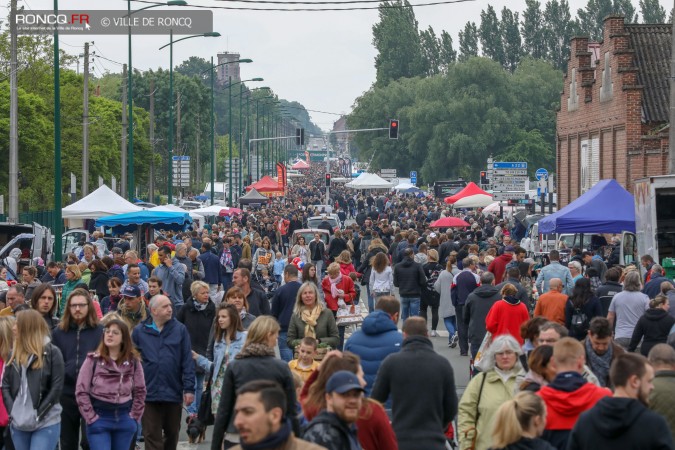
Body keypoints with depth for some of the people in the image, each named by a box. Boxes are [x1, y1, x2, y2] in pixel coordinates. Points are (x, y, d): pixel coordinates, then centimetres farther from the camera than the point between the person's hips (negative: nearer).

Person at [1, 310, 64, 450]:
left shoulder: (52, 352, -3)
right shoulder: (14, 353, 12)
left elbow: (56, 387, -8)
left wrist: (38, 415, -13)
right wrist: (12, 412, -5)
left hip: (46, 423, -5)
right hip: (18, 424, 5)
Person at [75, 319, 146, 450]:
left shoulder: (133, 361, 3)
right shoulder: (93, 360, -5)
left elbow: (140, 391, 10)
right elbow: (81, 391, -5)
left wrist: (134, 417, 4)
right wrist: (91, 418, -8)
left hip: (124, 419, 3)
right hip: (99, 418, -3)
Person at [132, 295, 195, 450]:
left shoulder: (180, 330, 1)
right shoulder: (139, 332, 1)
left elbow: (188, 361, -1)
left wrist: (189, 388, -7)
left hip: (174, 394, 1)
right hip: (149, 394, -1)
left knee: (172, 434, 15)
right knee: (152, 437, -1)